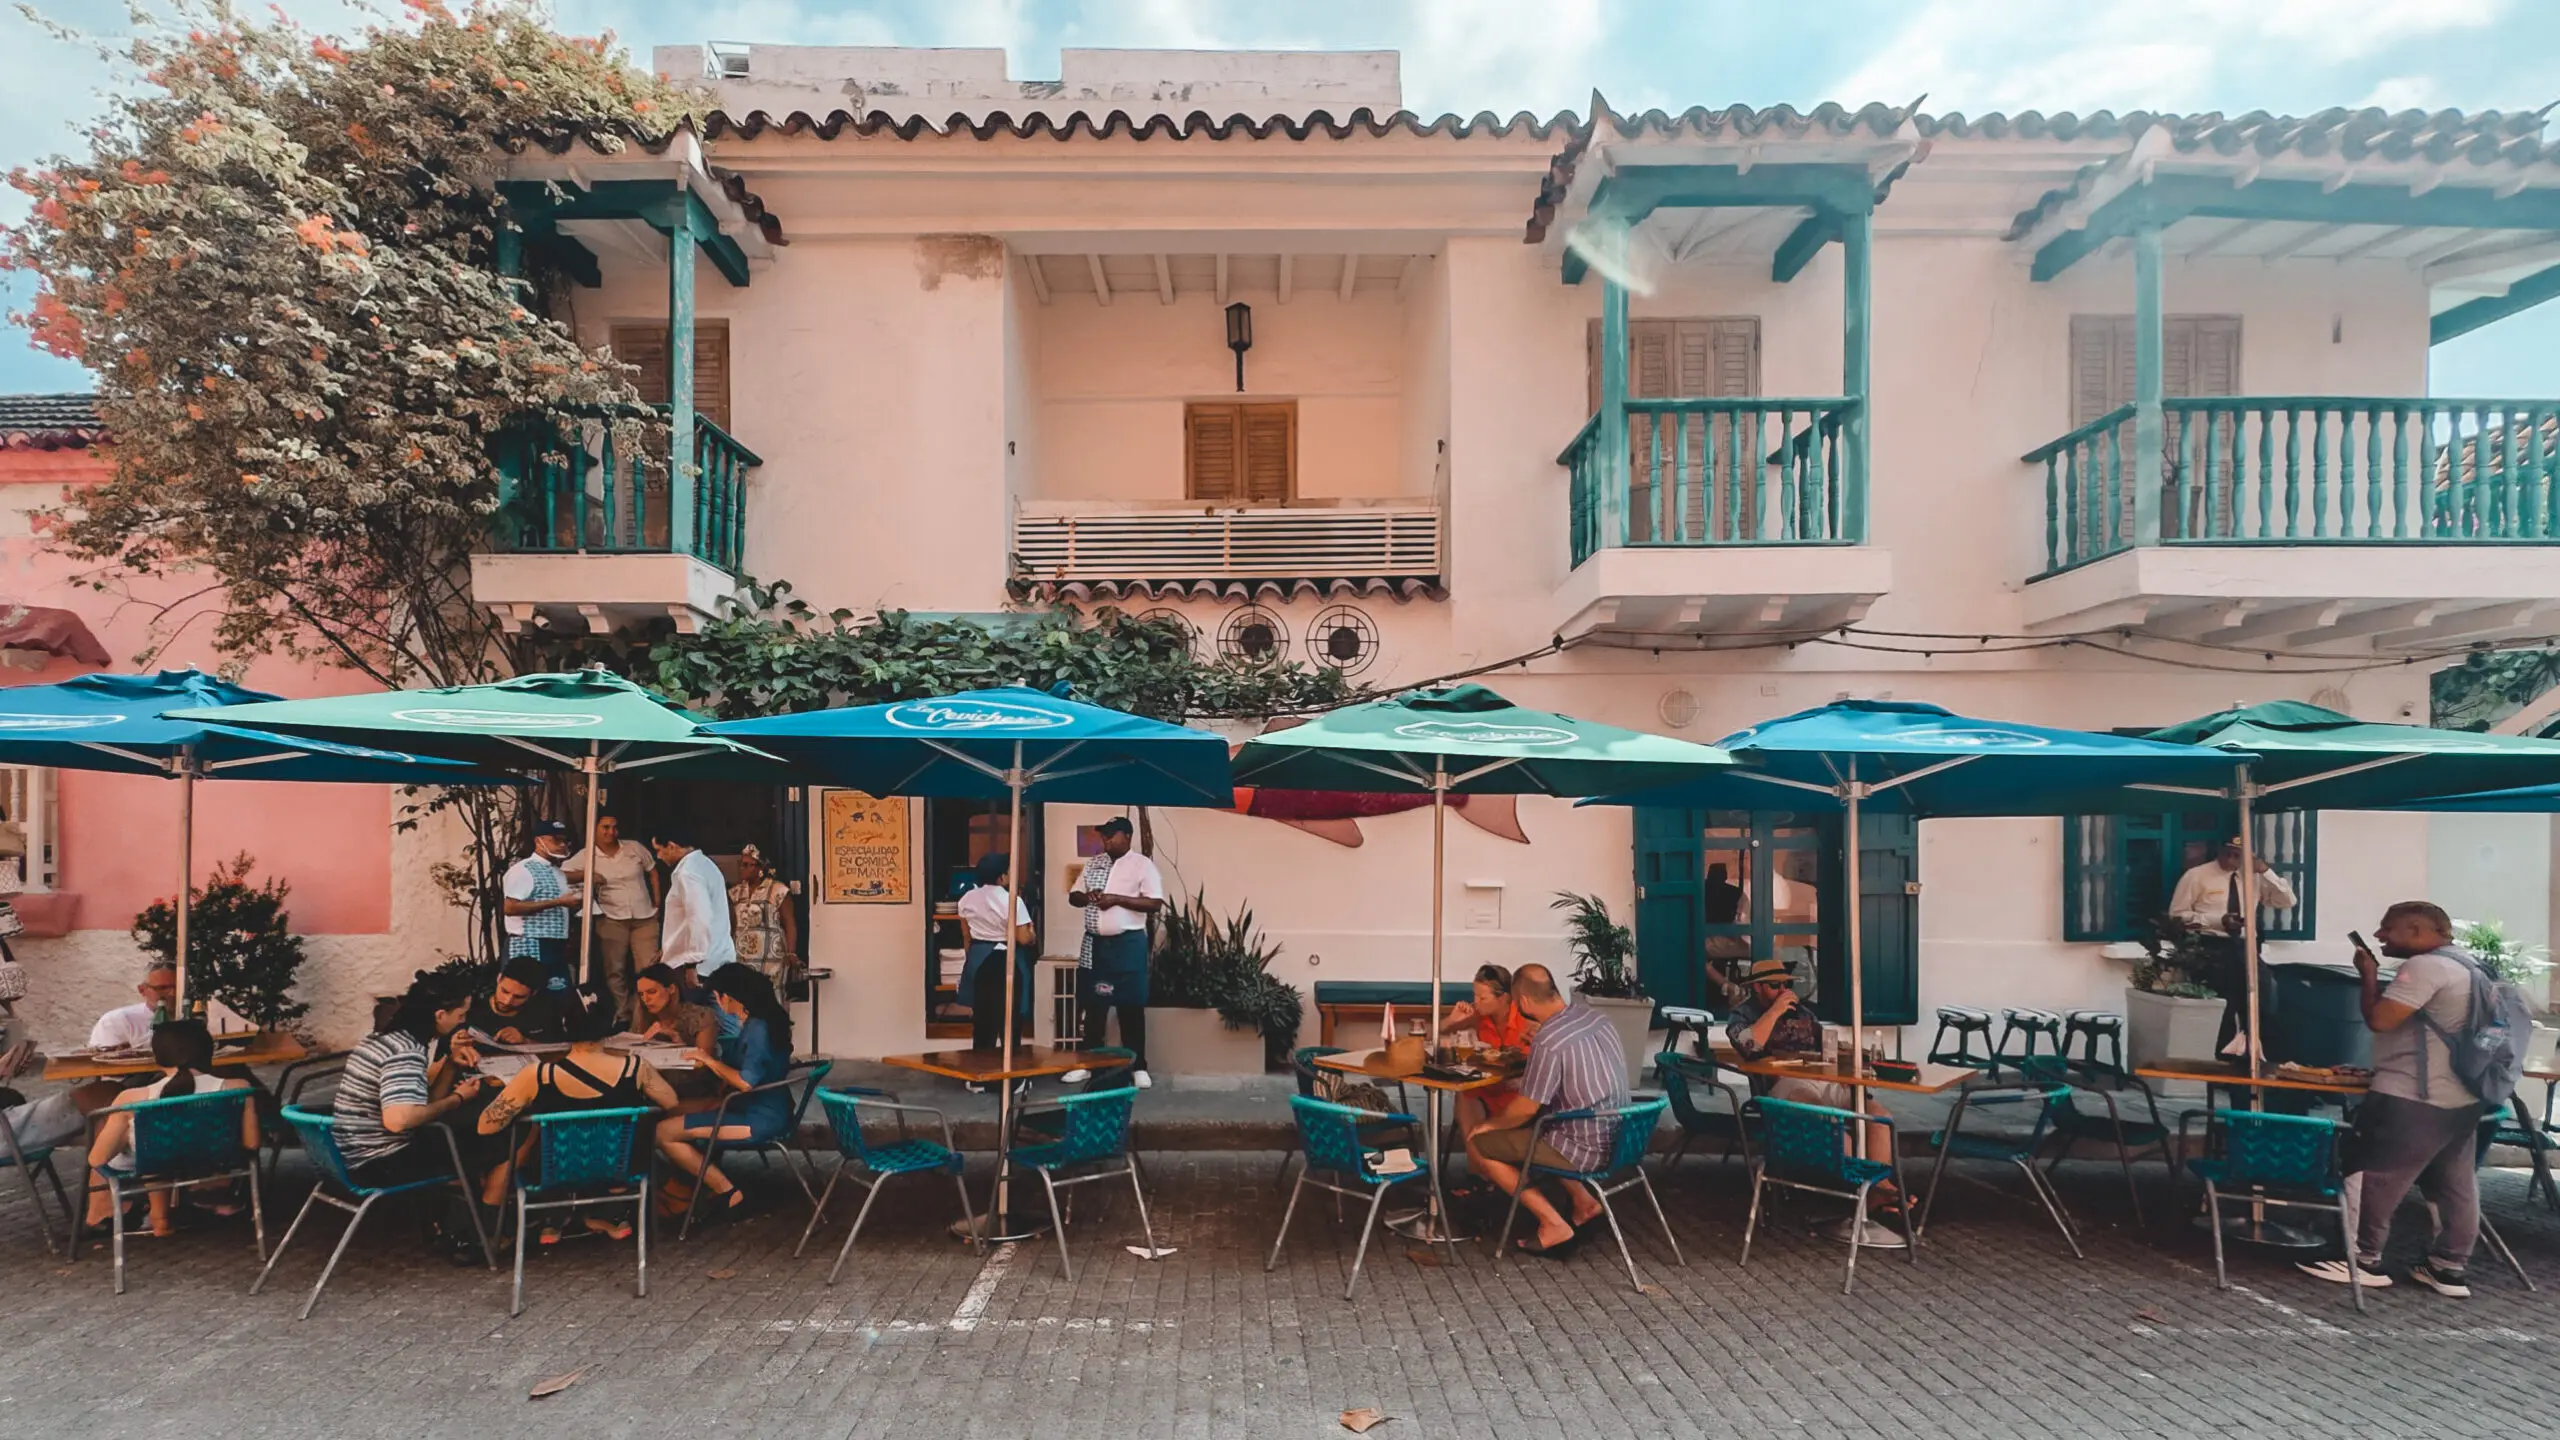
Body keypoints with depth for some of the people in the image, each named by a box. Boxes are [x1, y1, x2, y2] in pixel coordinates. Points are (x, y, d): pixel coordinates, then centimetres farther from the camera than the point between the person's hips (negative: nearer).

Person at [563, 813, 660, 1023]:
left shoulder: (635, 848, 0)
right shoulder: (586, 855, -3)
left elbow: (653, 872, 11)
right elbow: (561, 876, -10)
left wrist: (657, 903, 8)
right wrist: (585, 874, -24)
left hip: (645, 917, 0)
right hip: (612, 919, 0)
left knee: (649, 968, -1)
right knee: (615, 970, 6)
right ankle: (622, 1013, 16)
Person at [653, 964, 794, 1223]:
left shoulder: (757, 1029, -20)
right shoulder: (758, 1022, 10)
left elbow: (746, 1082, -25)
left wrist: (712, 1061, -12)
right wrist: (711, 1063, 8)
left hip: (761, 1118, -10)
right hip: (761, 1109, 10)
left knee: (663, 1132, -10)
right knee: (675, 1114, 20)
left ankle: (729, 1193, -4)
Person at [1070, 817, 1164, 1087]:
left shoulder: (1142, 865, -5)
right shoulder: (1093, 864, 12)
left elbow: (1155, 903, -13)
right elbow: (1073, 896, 16)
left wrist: (1117, 899, -19)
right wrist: (1087, 896, -8)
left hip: (1128, 943, -5)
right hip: (1095, 943, 5)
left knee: (1131, 1005, -1)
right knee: (1093, 1004, 10)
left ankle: (1137, 1066, 7)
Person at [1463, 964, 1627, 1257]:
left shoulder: (1547, 1042, -24)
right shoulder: (1596, 1017, 0)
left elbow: (1525, 1109, -16)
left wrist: (1487, 1123, 1)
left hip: (1587, 1151, -8)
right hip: (1618, 1139, 9)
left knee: (1478, 1145, 0)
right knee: (1533, 1128, 28)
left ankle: (1554, 1224, 2)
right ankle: (1583, 1202, 21)